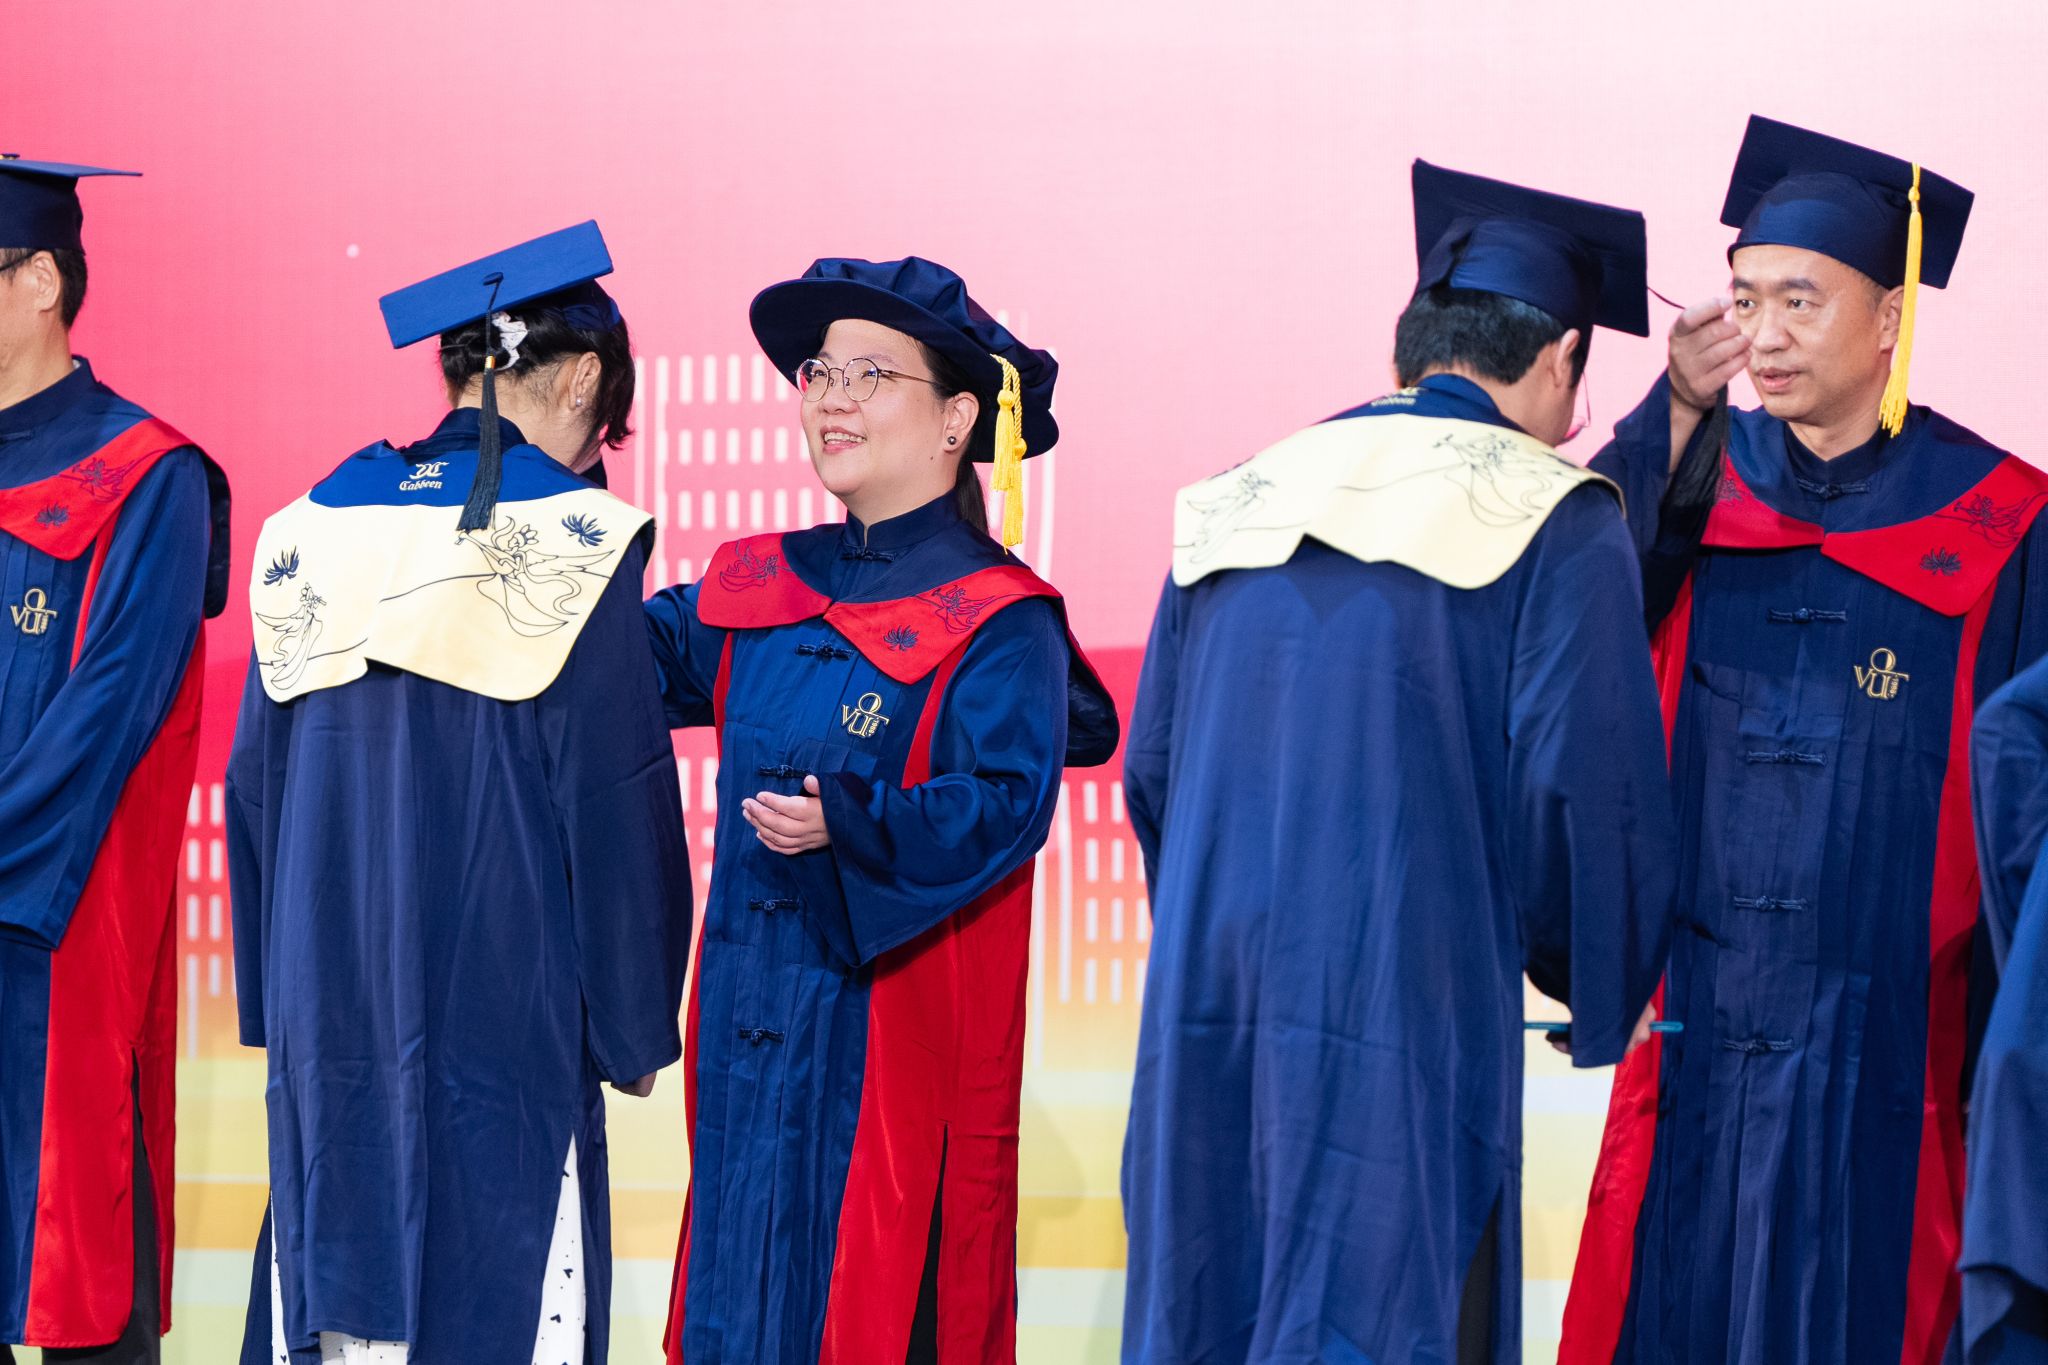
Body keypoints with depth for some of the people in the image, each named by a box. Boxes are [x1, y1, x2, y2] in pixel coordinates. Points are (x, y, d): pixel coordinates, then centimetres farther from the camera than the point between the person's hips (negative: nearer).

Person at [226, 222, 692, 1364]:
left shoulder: (314, 531, 7)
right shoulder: (571, 536, -8)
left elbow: (256, 783, 12)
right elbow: (616, 800, -8)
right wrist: (636, 1030, 0)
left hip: (328, 1008, 5)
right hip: (508, 1006, -5)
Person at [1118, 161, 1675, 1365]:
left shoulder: (1237, 507, 13)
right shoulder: (1557, 520, -2)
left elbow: (1152, 770, 15)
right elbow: (1583, 787, -9)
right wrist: (1606, 988, 7)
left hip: (1207, 1007, 5)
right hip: (1405, 999, -5)